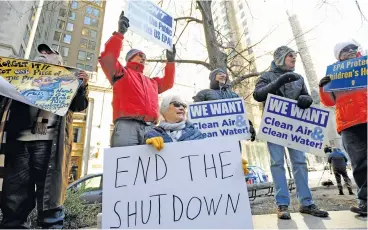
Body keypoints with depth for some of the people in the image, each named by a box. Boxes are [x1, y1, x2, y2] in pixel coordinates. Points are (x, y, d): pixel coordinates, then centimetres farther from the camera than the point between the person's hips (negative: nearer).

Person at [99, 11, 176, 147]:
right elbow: (108, 58, 5)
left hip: (150, 128, 5)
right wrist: (120, 33, 0)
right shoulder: (121, 73, 20)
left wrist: (170, 61, 38)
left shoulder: (152, 82, 37)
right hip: (127, 125, -4)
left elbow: (167, 83, 42)